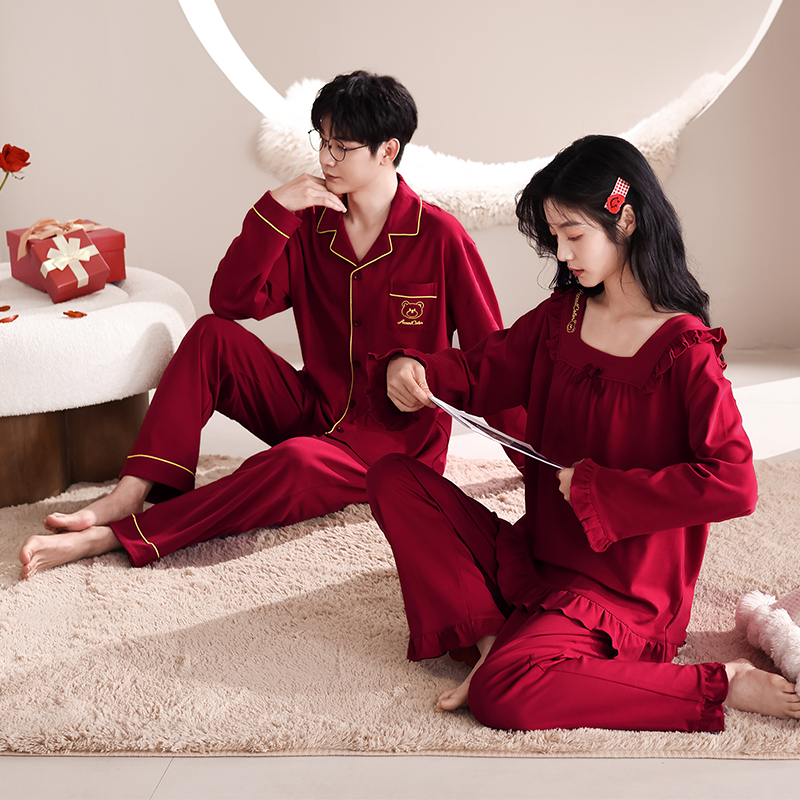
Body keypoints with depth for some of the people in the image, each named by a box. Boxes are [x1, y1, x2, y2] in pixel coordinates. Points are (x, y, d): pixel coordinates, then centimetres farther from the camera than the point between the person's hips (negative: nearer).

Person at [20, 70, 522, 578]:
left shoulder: (439, 236, -11)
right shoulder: (311, 222, 3)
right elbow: (230, 301, -7)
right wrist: (275, 207, -16)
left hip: (399, 440, -5)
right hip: (316, 411, 5)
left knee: (296, 461, -36)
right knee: (213, 335, -16)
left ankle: (113, 538, -34)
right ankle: (130, 496, -23)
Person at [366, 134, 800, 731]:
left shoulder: (685, 349, -16)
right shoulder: (561, 316, 4)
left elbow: (734, 485, -25)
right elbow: (480, 371, 13)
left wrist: (597, 488, -20)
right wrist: (413, 370, -11)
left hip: (623, 589, -7)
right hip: (537, 556, 7)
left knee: (502, 695, -30)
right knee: (394, 479, -3)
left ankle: (721, 684, -14)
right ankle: (490, 641, -14)